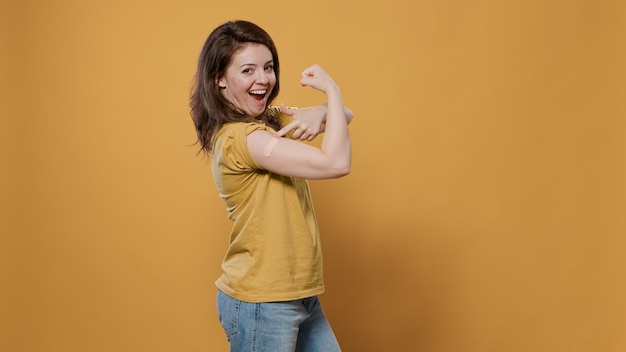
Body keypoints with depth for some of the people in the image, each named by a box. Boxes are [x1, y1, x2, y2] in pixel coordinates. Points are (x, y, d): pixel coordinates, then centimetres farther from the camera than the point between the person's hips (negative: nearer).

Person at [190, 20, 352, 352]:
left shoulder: (272, 119, 6)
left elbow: (344, 116, 10)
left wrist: (317, 114, -12)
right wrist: (332, 89, -16)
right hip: (260, 303, -8)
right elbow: (335, 163, -28)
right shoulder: (238, 137, -22)